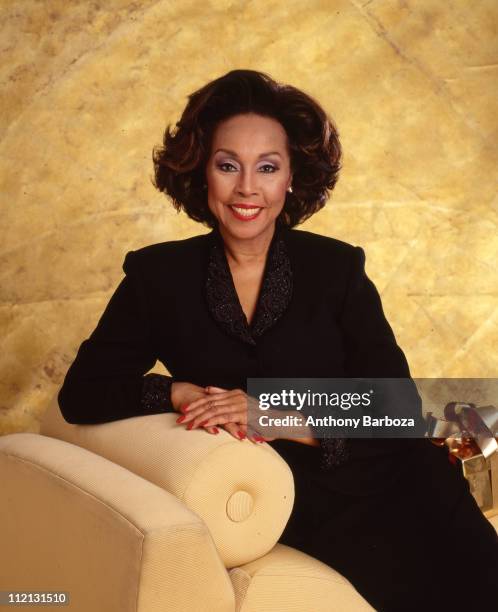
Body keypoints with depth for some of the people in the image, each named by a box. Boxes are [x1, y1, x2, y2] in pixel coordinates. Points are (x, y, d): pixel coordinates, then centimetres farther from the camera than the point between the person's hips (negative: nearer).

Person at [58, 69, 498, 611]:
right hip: (305, 509, -1)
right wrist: (180, 393, -12)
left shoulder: (337, 267, 3)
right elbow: (79, 394, 4)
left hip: (390, 482, 2)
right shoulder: (158, 276, 4)